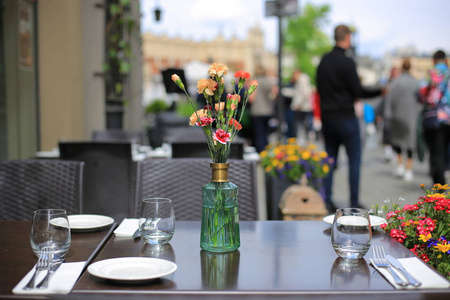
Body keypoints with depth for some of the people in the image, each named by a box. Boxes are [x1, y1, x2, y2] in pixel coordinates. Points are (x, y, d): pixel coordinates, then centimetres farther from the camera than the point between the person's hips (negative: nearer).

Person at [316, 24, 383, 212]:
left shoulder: (323, 61, 8)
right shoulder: (347, 62, -13)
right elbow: (358, 91, -13)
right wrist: (380, 91, -1)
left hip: (327, 117, 7)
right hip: (345, 117, -6)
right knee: (354, 159, 3)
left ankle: (327, 202, 10)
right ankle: (354, 202, 3)